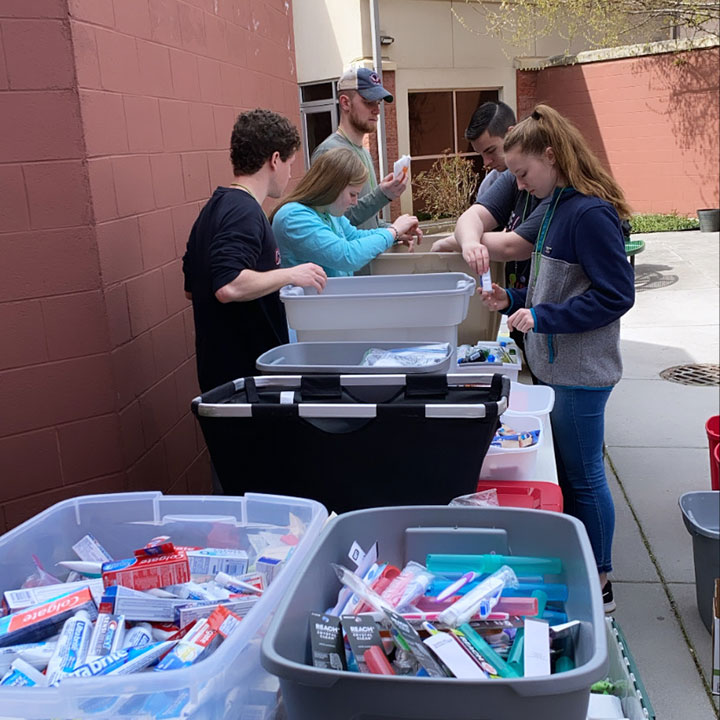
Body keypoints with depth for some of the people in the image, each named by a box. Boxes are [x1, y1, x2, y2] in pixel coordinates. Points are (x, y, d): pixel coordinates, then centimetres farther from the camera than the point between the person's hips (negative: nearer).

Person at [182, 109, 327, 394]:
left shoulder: (215, 208, 13)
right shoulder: (244, 212, -18)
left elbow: (191, 289, 20)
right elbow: (229, 287, -32)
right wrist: (290, 275, -19)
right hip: (248, 371, -10)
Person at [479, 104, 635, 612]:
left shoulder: (590, 213, -19)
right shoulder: (559, 208, 11)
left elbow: (616, 295, -22)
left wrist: (542, 317, -22)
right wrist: (514, 300, 8)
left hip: (581, 374, -10)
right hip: (558, 368, 10)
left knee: (583, 477, 3)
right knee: (564, 471, 18)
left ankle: (598, 587, 19)